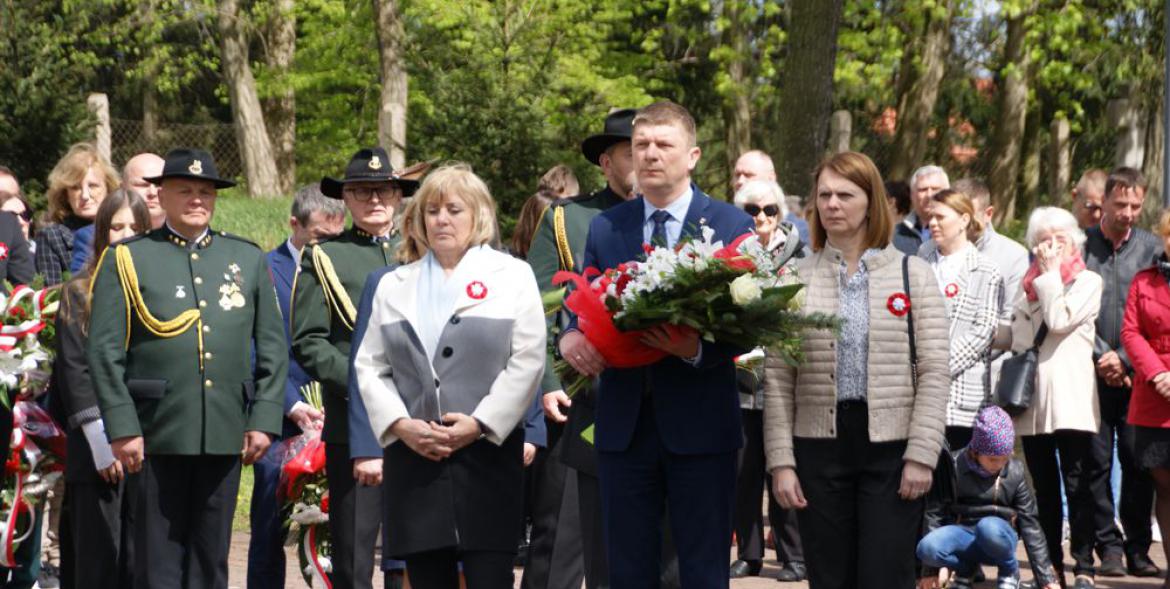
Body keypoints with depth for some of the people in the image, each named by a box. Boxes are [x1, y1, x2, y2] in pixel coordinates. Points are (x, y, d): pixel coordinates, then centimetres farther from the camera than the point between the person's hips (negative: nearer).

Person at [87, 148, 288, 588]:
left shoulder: (248, 259, 13)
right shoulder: (126, 260, 4)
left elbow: (273, 348, 12)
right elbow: (104, 351, -2)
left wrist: (264, 419, 2)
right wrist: (122, 428, -10)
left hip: (226, 433, 3)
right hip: (156, 435, -3)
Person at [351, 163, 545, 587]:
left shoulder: (511, 276, 7)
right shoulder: (393, 285, 18)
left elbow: (527, 361, -2)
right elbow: (369, 366, 11)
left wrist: (479, 424, -11)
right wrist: (400, 424, -5)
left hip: (488, 453, -3)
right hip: (413, 459, 3)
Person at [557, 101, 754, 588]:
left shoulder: (731, 226, 0)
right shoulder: (604, 228, 9)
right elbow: (584, 310, 11)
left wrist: (699, 350, -22)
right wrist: (570, 338, -12)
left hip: (700, 424, -3)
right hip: (623, 423, 3)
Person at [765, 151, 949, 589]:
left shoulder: (913, 274, 3)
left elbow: (934, 372, -2)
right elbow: (777, 380, 4)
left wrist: (921, 454, -10)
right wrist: (781, 461, -3)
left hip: (891, 446, -2)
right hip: (819, 446, 2)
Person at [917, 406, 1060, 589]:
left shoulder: (1015, 472, -2)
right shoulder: (954, 465, -6)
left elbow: (1030, 525, 1)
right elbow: (936, 512, -2)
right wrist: (931, 570, -2)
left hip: (1000, 535, 0)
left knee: (988, 527, -38)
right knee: (927, 547, -33)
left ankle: (1010, 571, -5)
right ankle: (966, 568, 0)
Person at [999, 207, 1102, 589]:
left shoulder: (1088, 282, 4)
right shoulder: (1028, 284, 18)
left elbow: (1059, 321, -12)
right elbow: (1010, 337, 24)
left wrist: (1051, 272, -5)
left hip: (1070, 401, -5)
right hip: (1031, 399, 5)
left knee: (1075, 484, -7)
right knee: (1043, 487, 7)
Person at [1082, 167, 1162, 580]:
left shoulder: (1151, 248, 5)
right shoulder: (1080, 246, 3)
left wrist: (1124, 359, -6)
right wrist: (1101, 356, -4)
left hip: (1136, 375, 0)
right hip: (1091, 372, 0)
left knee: (1138, 462, -1)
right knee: (1096, 462, -1)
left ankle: (1138, 550, 6)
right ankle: (1109, 547, 6)